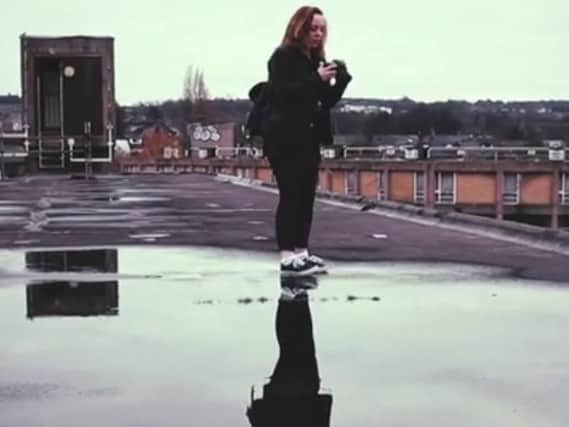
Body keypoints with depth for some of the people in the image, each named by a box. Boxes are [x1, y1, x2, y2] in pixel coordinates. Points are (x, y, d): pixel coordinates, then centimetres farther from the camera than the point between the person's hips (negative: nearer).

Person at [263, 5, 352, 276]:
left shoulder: (316, 60, 15)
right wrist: (317, 79, -25)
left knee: (306, 195, 7)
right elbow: (282, 94, -20)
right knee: (290, 195, -9)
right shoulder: (283, 57, -7)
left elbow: (327, 101, 12)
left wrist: (341, 79, -5)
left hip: (308, 139, 8)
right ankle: (287, 257, -8)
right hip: (285, 139, -8)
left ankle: (301, 252, 13)